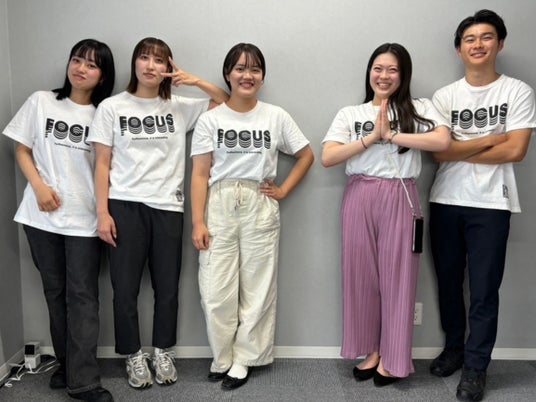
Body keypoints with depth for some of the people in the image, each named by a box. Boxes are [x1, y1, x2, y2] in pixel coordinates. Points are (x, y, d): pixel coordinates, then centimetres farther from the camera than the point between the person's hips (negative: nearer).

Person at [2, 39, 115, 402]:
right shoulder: (41, 102, 5)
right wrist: (39, 186, -9)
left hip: (84, 218, -1)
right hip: (42, 215, 2)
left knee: (83, 296, -2)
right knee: (55, 291, 11)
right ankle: (66, 363, 25)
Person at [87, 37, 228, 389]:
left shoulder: (180, 107, 7)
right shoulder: (112, 107, 3)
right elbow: (102, 164, 1)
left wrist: (196, 81, -4)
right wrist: (102, 212, -5)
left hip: (168, 206, 2)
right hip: (125, 206, -1)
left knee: (167, 286, 8)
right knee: (126, 287, 3)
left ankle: (163, 353, 27)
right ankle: (134, 356, 22)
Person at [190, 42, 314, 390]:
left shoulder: (276, 117, 3)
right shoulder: (211, 119, 1)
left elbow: (307, 156, 12)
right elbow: (200, 174, -1)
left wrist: (283, 190, 1)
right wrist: (198, 222, -8)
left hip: (260, 208, 1)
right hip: (219, 206, 0)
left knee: (257, 287, 6)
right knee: (217, 288, 2)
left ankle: (242, 359, 22)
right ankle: (223, 357, 22)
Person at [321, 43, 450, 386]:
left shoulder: (420, 108, 6)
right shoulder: (350, 114, 10)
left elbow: (443, 141, -13)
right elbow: (327, 158, -2)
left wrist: (391, 135, -9)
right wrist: (372, 137, -9)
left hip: (400, 198, -1)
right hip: (359, 198, 2)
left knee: (397, 275, 4)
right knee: (362, 274, 7)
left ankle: (392, 358, 19)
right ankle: (372, 350, 24)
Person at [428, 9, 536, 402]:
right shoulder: (444, 96, 7)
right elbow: (439, 152, -4)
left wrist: (461, 151, -7)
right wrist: (489, 139, -7)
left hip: (490, 205, -2)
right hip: (446, 201, 3)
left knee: (484, 290, 1)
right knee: (448, 281, 12)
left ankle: (476, 367, 15)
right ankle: (454, 347, 31)